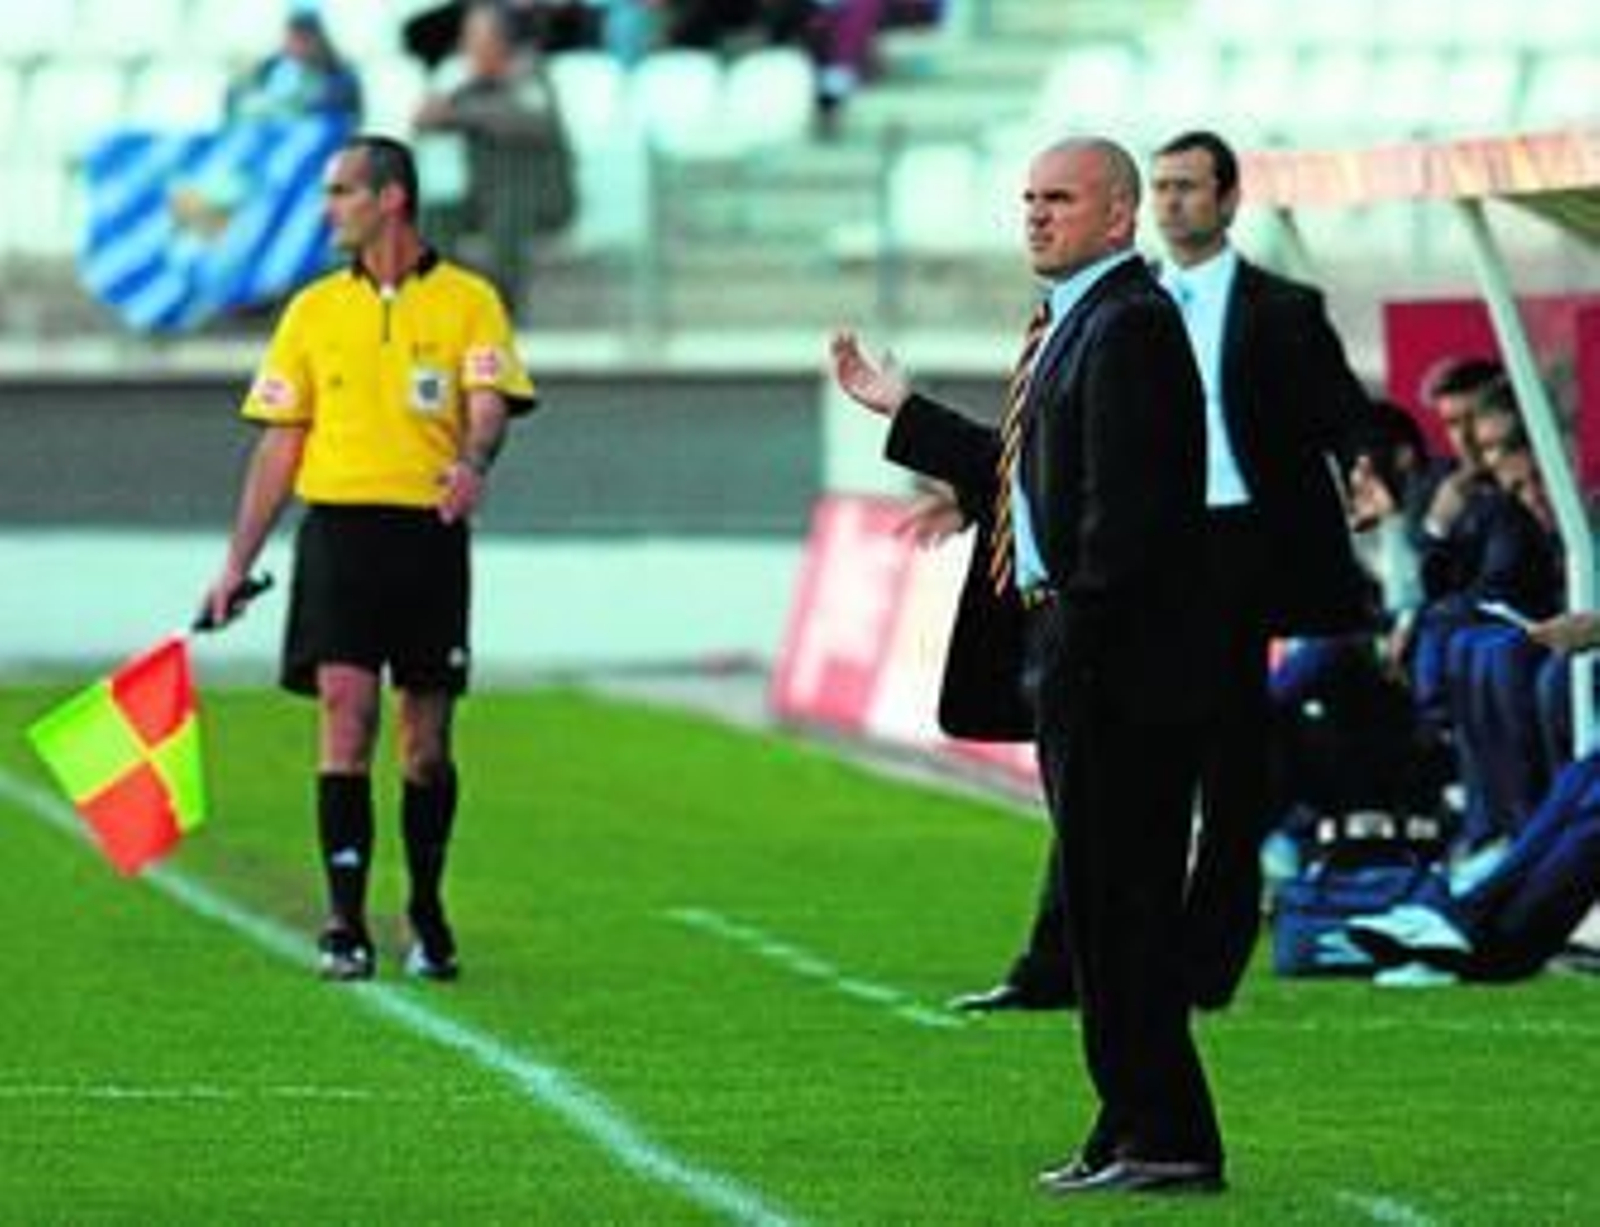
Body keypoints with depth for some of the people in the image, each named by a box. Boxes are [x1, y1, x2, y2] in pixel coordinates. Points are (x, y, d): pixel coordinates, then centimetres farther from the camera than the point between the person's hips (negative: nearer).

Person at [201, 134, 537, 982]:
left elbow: (489, 405, -8)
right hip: (340, 525, 1)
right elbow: (279, 444, 12)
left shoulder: (467, 301, 3)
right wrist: (238, 562, 8)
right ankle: (346, 923, -11)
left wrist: (472, 464, -31)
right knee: (345, 718, -10)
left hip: (430, 531, -1)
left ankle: (427, 917, 20)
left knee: (427, 741, 5)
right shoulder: (314, 310, 10)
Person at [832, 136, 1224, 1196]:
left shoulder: (1131, 325, -14)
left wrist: (1072, 637, -22)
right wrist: (901, 410, 25)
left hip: (1115, 665, -11)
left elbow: (1121, 504, -21)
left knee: (1122, 905, -7)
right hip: (1072, 666, 11)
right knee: (1106, 906, 13)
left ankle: (1164, 1140, -4)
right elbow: (1025, 475, 21)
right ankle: (1142, 1130, 18)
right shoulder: (1073, 323, 18)